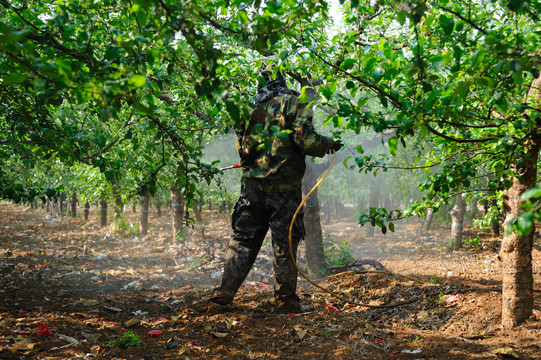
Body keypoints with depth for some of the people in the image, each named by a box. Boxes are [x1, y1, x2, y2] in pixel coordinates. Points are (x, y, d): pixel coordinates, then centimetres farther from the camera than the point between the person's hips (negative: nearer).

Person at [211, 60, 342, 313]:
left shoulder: (250, 106, 9)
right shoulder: (294, 103, -5)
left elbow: (241, 147, 12)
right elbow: (307, 141, -15)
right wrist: (330, 145, 3)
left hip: (252, 183, 4)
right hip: (284, 185, -4)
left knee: (243, 238, 14)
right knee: (285, 243, 3)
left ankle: (226, 291, 13)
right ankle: (286, 301, 9)